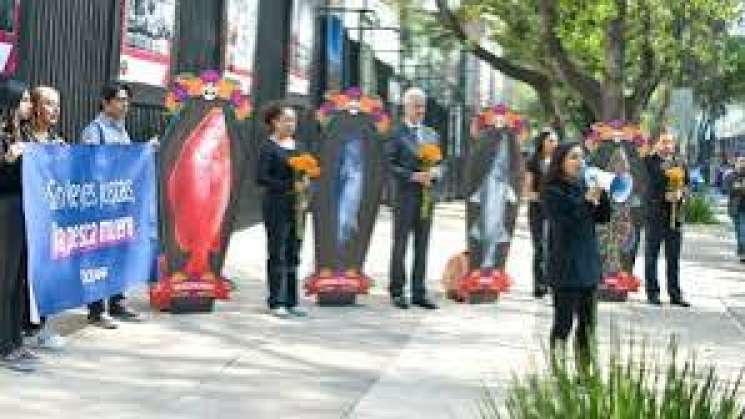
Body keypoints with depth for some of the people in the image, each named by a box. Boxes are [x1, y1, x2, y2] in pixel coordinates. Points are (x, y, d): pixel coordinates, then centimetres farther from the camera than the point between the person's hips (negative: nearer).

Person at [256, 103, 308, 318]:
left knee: (293, 254, 8)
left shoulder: (297, 146, 14)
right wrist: (291, 186, -18)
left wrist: (305, 184, -5)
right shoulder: (269, 147, -5)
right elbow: (261, 178, -13)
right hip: (277, 205, -6)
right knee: (277, 253, -3)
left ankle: (291, 301, 14)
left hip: (297, 206, 6)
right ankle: (276, 302, 2)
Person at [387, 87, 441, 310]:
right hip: (405, 196, -5)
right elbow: (390, 165, -8)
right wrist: (413, 176, -17)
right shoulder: (397, 134, -3)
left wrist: (432, 174, -4)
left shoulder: (432, 135, 15)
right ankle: (397, 292, 7)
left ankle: (419, 293, 12)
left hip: (426, 196, 5)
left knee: (422, 246, 7)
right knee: (400, 244, 0)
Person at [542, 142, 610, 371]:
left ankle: (585, 367, 19)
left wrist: (601, 194, -5)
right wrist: (587, 200, -21)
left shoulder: (585, 186, 11)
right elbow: (564, 220, -19)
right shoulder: (552, 191, -8)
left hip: (588, 264, 7)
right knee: (564, 320, -5)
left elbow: (604, 217, 9)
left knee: (587, 322, 11)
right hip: (565, 266, -7)